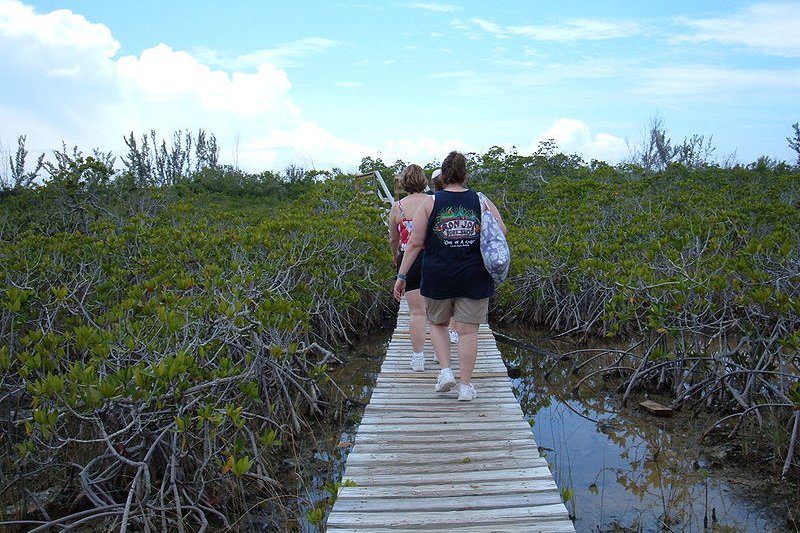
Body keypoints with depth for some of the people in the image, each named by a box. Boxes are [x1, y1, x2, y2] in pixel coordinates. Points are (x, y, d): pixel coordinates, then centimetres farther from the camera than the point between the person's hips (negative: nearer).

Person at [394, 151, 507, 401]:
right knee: (467, 331, 6)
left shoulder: (430, 203, -2)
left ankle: (445, 371, 9)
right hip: (474, 277, 0)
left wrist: (402, 276, 0)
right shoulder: (482, 201, 2)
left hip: (438, 277, 0)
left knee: (438, 323, 21)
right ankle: (466, 387, 10)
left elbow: (415, 243, -4)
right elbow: (501, 231, 0)